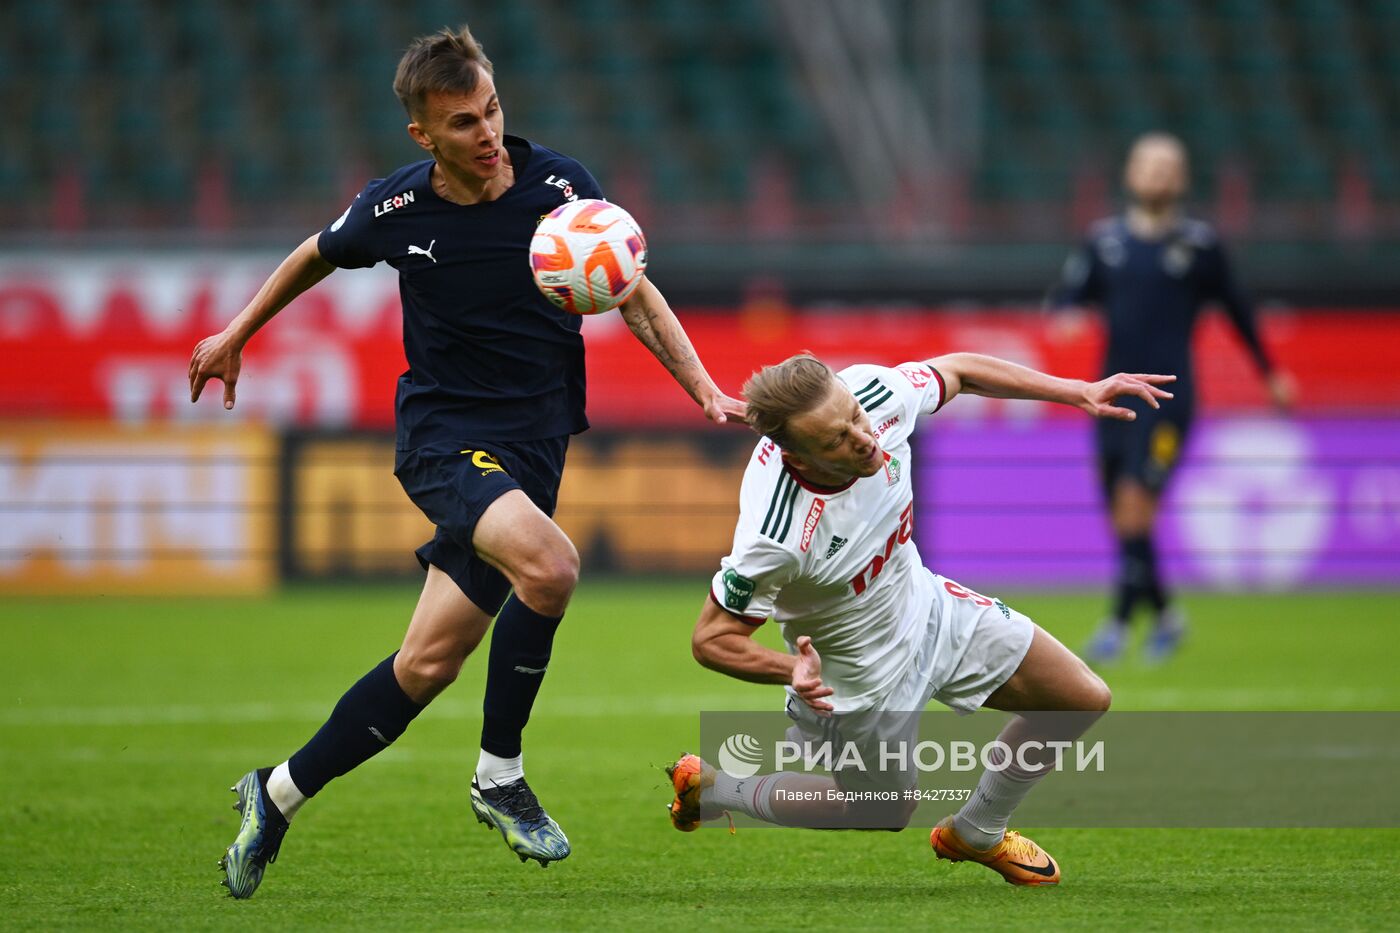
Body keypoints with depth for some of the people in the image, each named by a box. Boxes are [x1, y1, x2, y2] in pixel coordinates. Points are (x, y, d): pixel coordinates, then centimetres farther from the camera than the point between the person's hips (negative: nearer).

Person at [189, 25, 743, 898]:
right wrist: (236, 335, 27)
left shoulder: (561, 186, -6)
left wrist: (704, 387, -8)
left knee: (428, 664, 0)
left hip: (531, 445, 2)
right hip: (440, 433, -2)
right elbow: (317, 255, 18)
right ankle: (500, 775, -15)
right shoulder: (395, 207, -5)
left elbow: (634, 295, 5)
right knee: (550, 563, -32)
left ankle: (280, 793, 20)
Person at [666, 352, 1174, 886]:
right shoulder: (775, 539, -42)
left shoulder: (874, 393, -27)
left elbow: (956, 372, -4)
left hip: (927, 606, 6)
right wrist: (792, 670, -44)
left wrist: (1077, 392, -5)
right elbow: (711, 638, -27)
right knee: (885, 811, 17)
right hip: (857, 675, -6)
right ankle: (709, 789, 36)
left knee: (1084, 700, 7)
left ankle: (976, 833, 33)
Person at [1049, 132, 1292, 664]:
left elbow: (1235, 308, 15)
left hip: (1168, 396, -4)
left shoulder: (1198, 245, 3)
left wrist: (1270, 372, 23)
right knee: (1122, 520, 5)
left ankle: (1119, 622, -14)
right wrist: (1064, 313, -18)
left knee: (1134, 506, -17)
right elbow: (1067, 296, 7)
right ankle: (1164, 614, 25)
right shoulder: (1105, 240, 10)